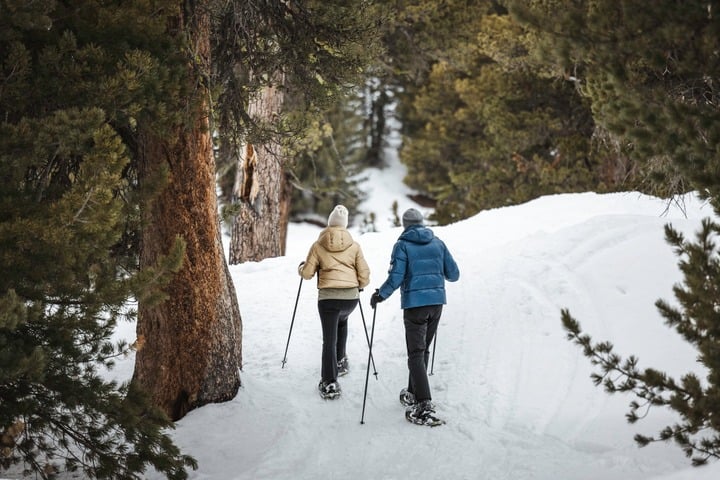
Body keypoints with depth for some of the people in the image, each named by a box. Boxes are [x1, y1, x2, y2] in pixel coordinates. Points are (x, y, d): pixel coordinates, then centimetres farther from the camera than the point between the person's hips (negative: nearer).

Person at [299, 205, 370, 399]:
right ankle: (340, 361, 37)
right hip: (351, 297, 2)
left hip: (328, 297, -2)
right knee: (342, 321, 34)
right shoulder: (354, 246, 4)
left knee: (329, 339, -2)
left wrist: (301, 267, 25)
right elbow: (364, 274, 4)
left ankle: (330, 383, -10)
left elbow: (307, 273, 2)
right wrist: (359, 286, 25)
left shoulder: (318, 246, 0)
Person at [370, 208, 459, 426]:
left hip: (414, 304, -5)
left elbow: (396, 277, -13)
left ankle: (424, 407, -15)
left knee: (416, 354, -5)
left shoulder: (402, 245, -5)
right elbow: (453, 274, 7)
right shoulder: (438, 243, 7)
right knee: (423, 349, 20)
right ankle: (413, 393, 33)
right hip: (437, 301, 5)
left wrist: (380, 295, 2)